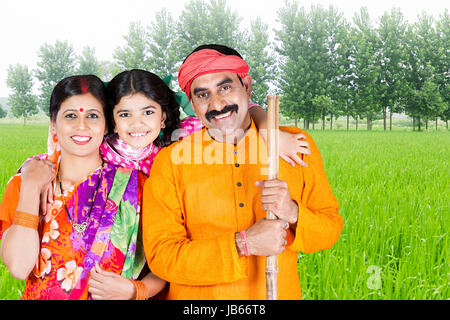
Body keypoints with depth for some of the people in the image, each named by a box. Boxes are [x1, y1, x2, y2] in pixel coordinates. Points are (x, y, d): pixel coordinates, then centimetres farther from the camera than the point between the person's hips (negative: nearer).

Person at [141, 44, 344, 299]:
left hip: (282, 293, 2)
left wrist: (294, 215, -20)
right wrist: (244, 244, -23)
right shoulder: (170, 162, -10)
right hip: (197, 296, -1)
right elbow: (160, 255, -13)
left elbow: (331, 229, 0)